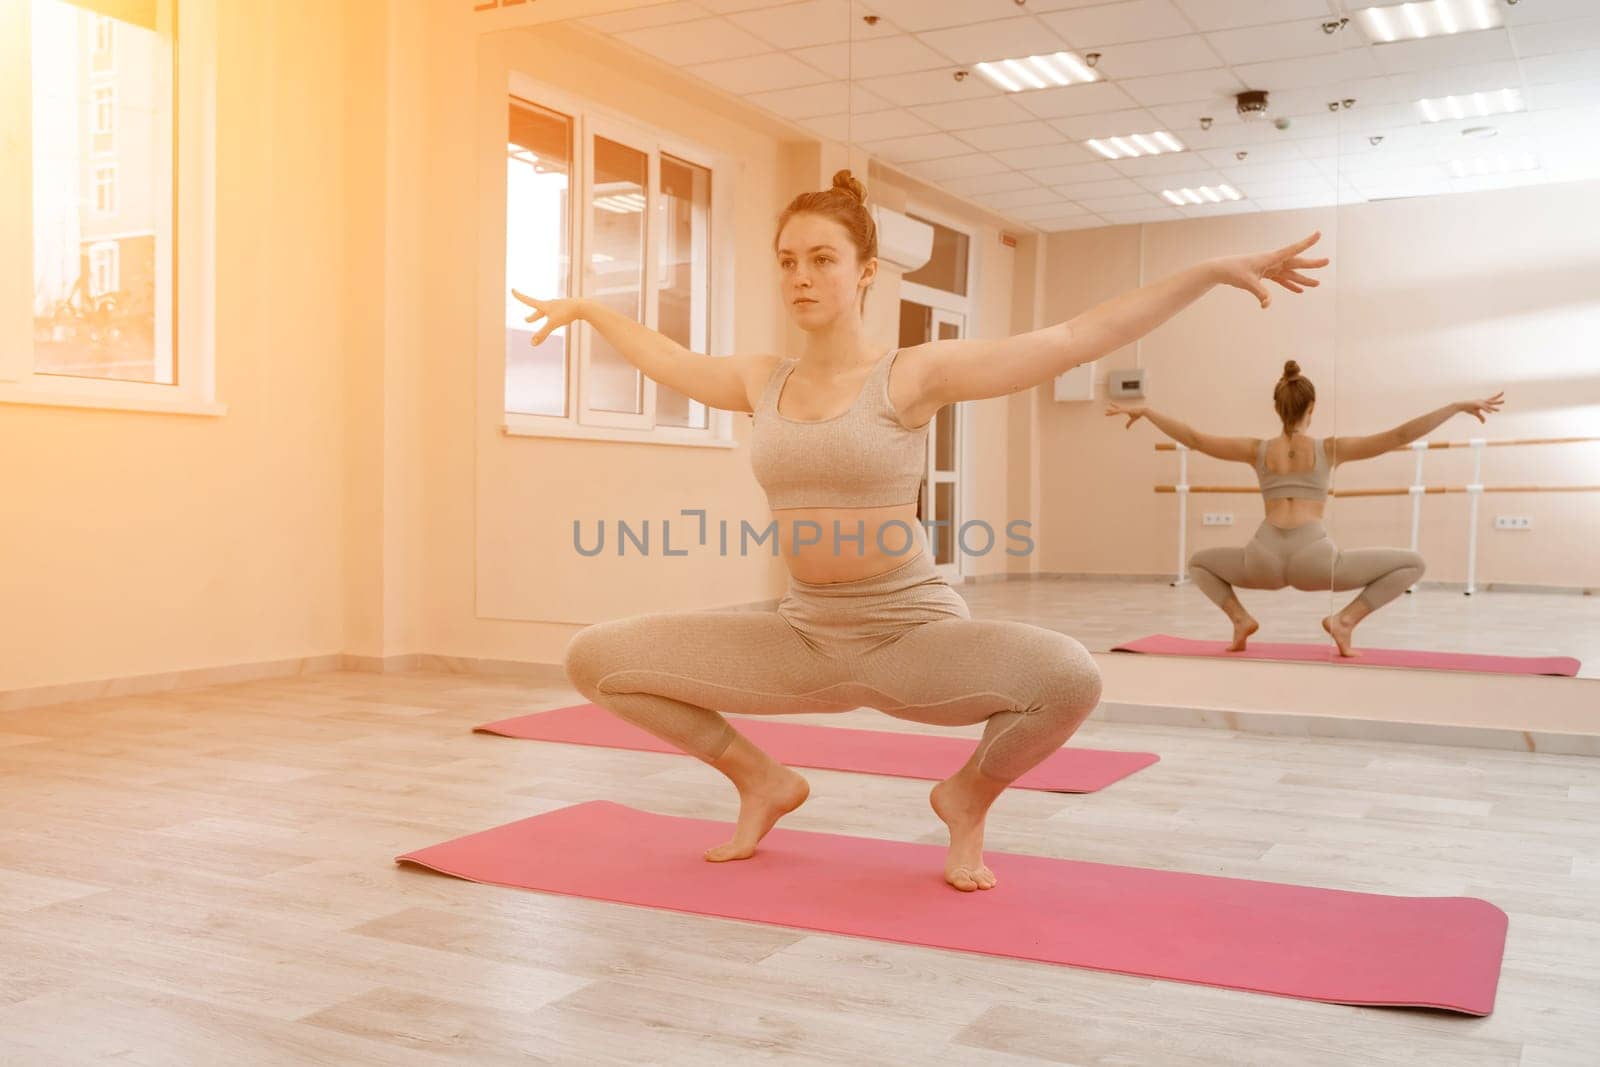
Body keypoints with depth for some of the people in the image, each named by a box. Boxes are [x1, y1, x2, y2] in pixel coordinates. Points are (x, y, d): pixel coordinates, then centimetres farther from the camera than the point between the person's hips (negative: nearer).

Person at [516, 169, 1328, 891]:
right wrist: (588, 309, 40)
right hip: (801, 635, 4)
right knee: (594, 658, -6)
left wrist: (1213, 270, -12)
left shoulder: (914, 375, -7)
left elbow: (1079, 338, -9)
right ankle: (760, 780, 15)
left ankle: (968, 796, 3)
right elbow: (668, 361, 26)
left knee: (1068, 678, -34)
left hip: (912, 632, -4)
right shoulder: (762, 384, 6)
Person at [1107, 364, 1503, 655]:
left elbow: (1193, 438, 12)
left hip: (1265, 560, 2)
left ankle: (1240, 617, 8)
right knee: (1413, 563, 13)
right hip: (1313, 559, -2)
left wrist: (1144, 411, 19)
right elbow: (1400, 436, 1)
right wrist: (1458, 406, 5)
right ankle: (1346, 618, -3)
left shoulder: (1258, 449, 12)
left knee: (1199, 562, 33)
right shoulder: (1330, 449, 7)